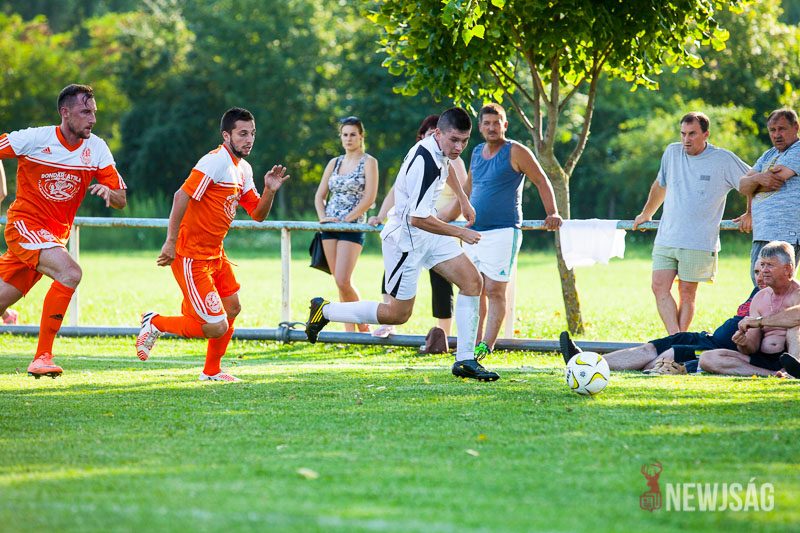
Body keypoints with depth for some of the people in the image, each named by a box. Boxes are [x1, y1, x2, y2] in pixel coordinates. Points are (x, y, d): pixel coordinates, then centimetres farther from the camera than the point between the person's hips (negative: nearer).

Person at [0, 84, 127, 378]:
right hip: (25, 224, -5)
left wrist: (108, 192, -21)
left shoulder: (96, 149, 0)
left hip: (56, 234, 5)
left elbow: (121, 201, 1)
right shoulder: (34, 139, -12)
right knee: (70, 273, -28)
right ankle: (42, 357, -23)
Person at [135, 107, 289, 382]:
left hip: (215, 254, 10)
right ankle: (156, 323, 7)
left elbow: (258, 214, 15)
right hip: (190, 257, -10)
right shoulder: (216, 161, -18)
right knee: (216, 328, -13)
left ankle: (212, 371, 34)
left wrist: (270, 190, -4)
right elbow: (182, 196, -24)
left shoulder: (243, 169, 12)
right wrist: (171, 242, -26)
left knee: (232, 308, 18)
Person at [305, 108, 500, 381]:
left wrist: (463, 200, 29)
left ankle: (465, 360, 1)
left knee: (472, 281, -2)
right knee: (397, 314, 1)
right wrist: (460, 233, -20)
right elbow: (418, 218, -30)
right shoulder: (424, 163, -31)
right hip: (406, 239, -9)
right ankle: (325, 310, 18)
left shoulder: (440, 149, -1)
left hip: (428, 234, 9)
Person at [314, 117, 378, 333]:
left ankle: (363, 326, 1)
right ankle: (349, 330, 9)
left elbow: (369, 198, -11)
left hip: (353, 226, -6)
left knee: (343, 281, -15)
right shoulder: (334, 163, 14)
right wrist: (323, 217, -4)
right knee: (340, 282, 4)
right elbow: (320, 195, 14)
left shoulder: (368, 162, -2)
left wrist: (345, 219, -16)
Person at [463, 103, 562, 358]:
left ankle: (487, 346, -9)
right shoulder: (477, 153, 15)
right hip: (474, 231, 6)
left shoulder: (515, 152, -4)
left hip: (503, 232, -6)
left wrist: (552, 213, -15)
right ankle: (473, 344, 10)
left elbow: (541, 181, -4)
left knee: (494, 290, -10)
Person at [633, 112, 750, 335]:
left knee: (687, 292, -2)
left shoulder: (724, 160, -3)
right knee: (660, 287, -9)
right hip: (666, 238, 4)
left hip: (699, 242, -4)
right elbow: (660, 185, 28)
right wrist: (645, 215, 38)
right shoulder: (672, 153, 10)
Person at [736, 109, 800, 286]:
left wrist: (750, 213, 1)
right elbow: (742, 186, 12)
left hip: (784, 236, -9)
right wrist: (757, 178, -12)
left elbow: (775, 182, -14)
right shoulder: (768, 156, 22)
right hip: (762, 235, 9)